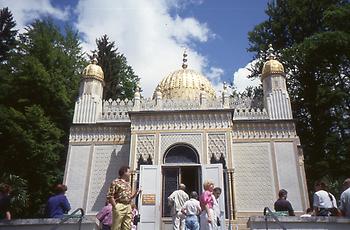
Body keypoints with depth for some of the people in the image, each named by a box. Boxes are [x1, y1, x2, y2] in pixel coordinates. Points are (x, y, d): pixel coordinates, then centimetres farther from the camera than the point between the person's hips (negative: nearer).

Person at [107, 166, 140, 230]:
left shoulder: (128, 183, 17)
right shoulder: (116, 182, -6)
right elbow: (109, 196, -10)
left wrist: (136, 193, 5)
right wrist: (115, 207, -13)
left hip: (128, 207, 7)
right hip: (119, 207, -7)